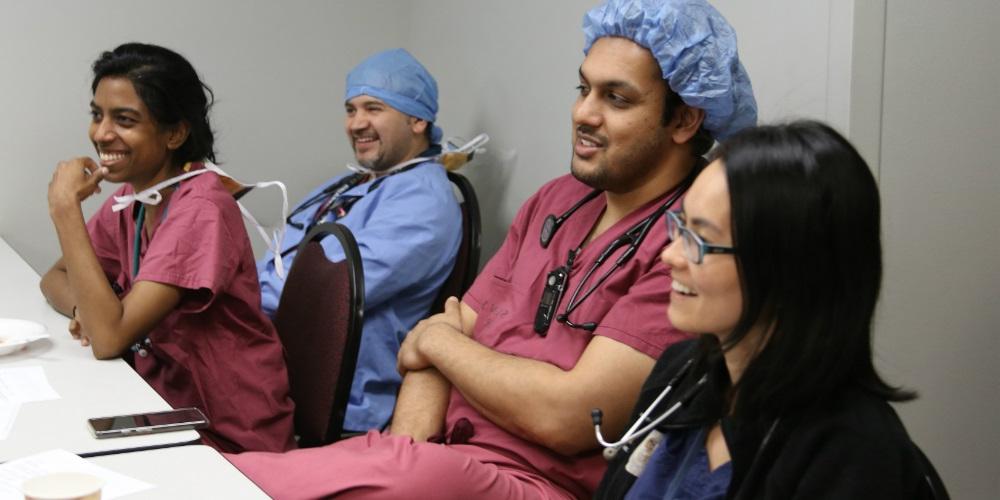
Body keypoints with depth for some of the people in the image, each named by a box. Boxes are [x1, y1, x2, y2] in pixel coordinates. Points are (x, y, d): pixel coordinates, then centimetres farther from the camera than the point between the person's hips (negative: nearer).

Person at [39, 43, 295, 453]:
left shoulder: (200, 211, -22)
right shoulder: (131, 198, 2)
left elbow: (110, 339, -27)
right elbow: (55, 278, 11)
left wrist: (66, 207, -25)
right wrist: (84, 309, -12)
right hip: (173, 413, 6)